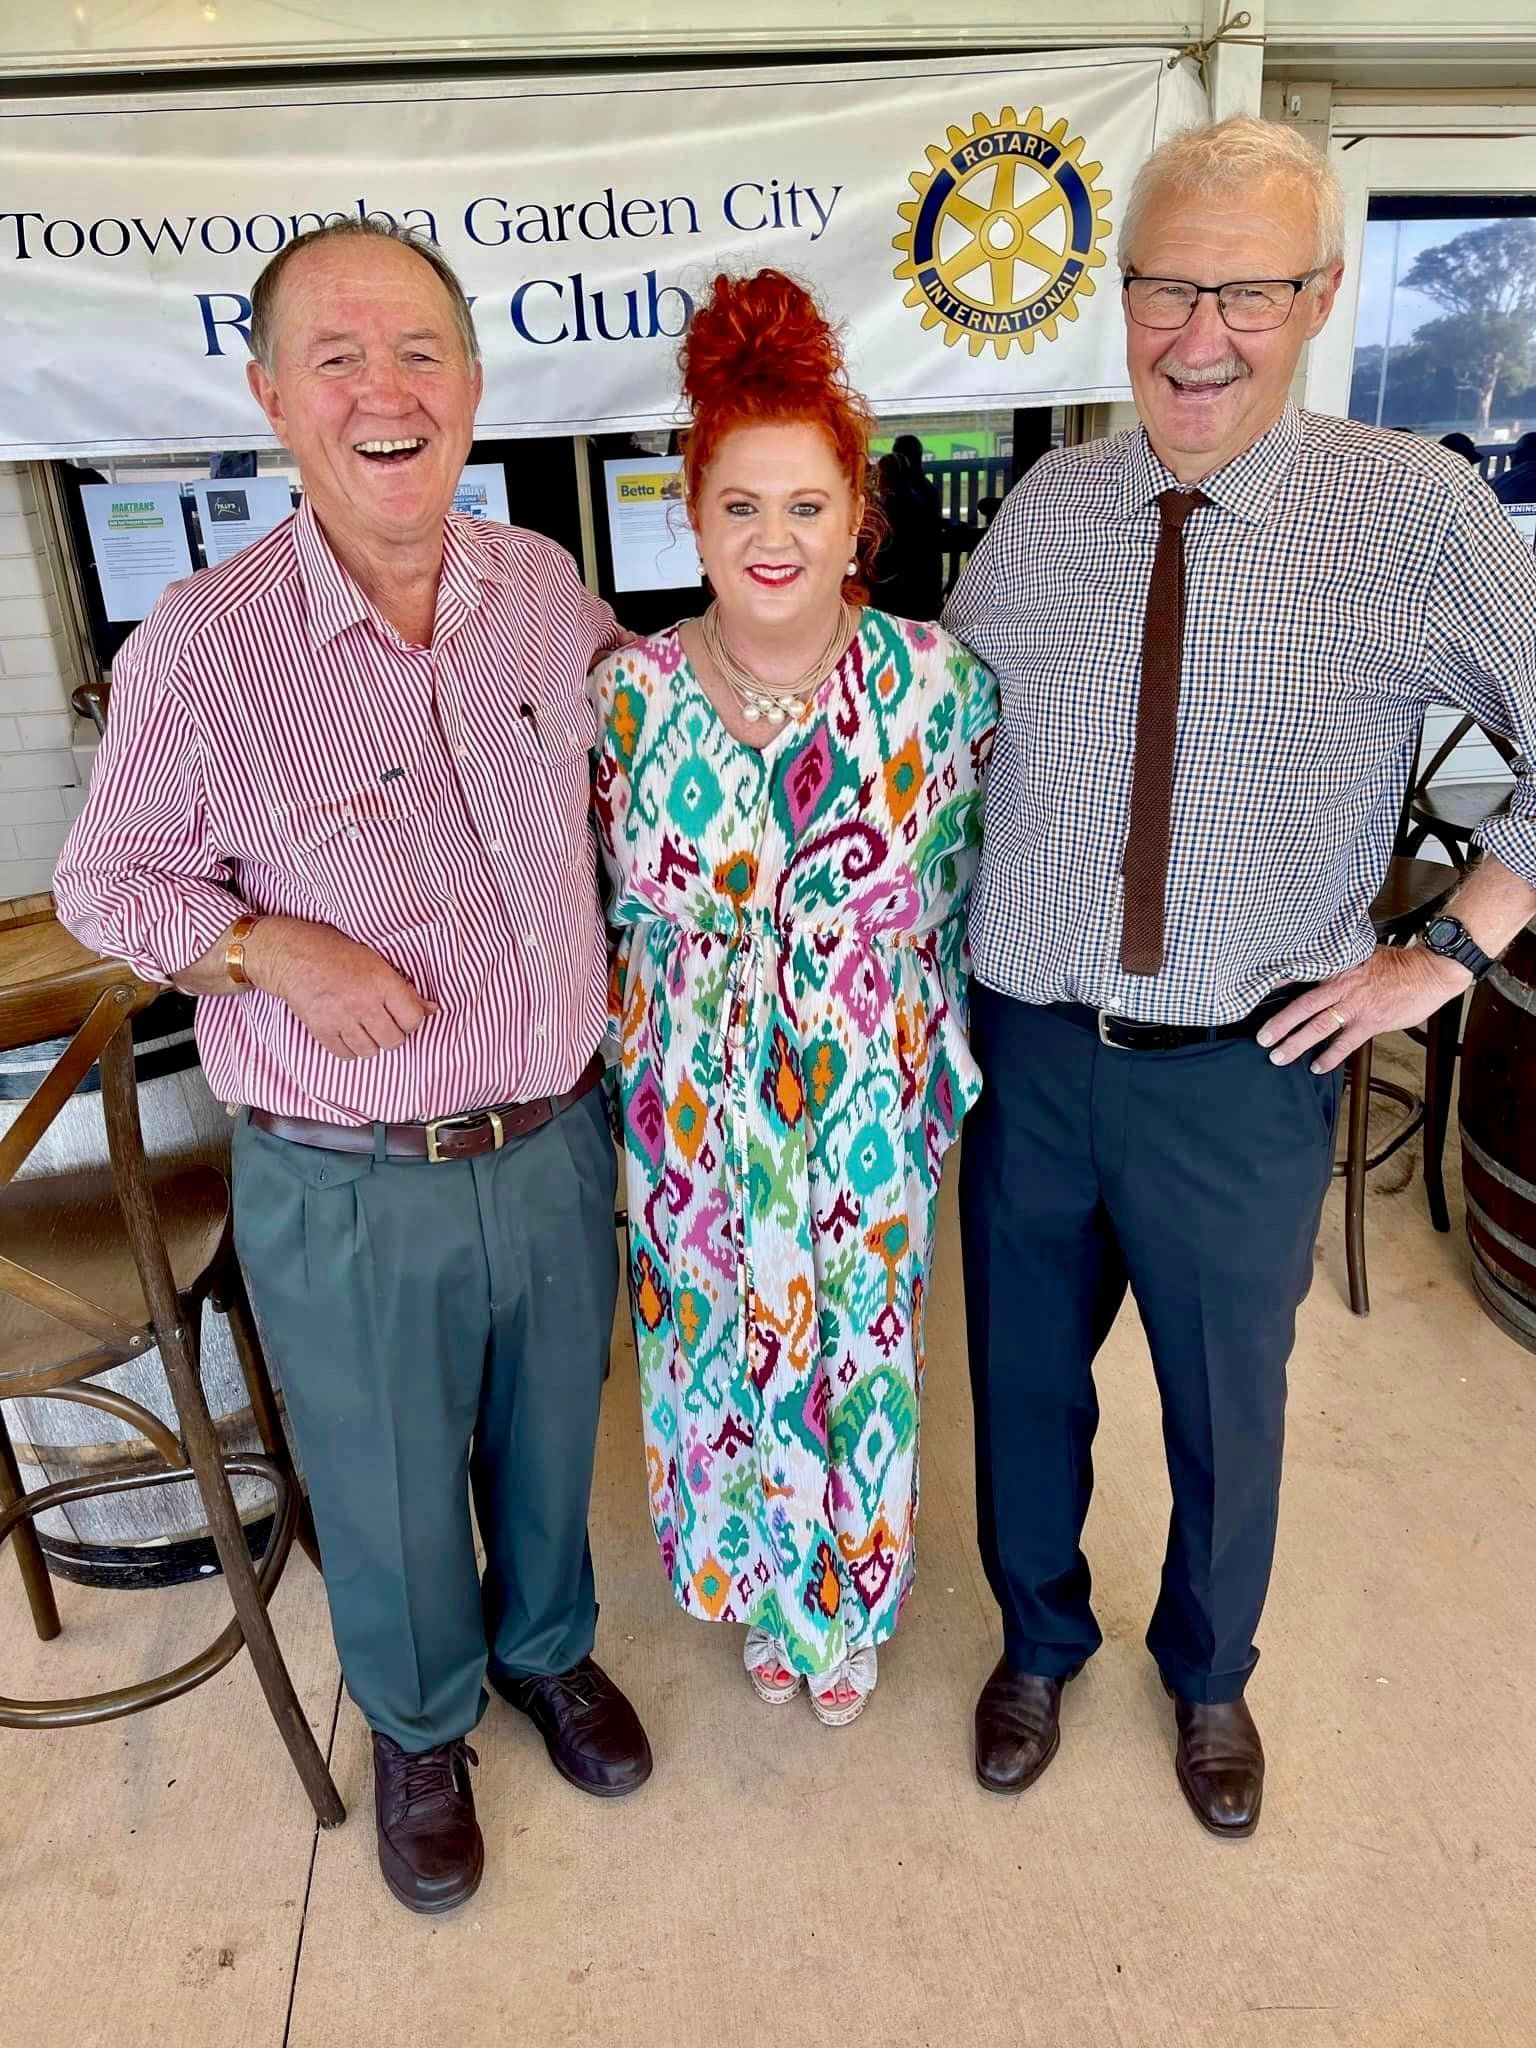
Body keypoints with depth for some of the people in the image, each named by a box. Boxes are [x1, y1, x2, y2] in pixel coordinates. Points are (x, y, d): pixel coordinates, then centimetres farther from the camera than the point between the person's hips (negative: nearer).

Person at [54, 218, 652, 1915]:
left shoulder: (548, 587, -3)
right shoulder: (197, 650, -15)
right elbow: (106, 885, -3)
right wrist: (272, 950, -19)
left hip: (556, 1144, 4)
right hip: (344, 1191, -3)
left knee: (552, 1443, 26)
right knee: (388, 1493, 20)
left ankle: (549, 1648, 57)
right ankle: (418, 1725, 52)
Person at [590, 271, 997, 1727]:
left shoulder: (937, 686, -12)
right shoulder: (626, 695, -11)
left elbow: (958, 893, 1)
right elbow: (615, 906, 2)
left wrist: (944, 1061, 5)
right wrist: (642, 1056, 6)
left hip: (868, 1111, 0)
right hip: (693, 1111, 1)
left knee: (857, 1359, 19)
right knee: (717, 1352, 19)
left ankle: (847, 1609, 50)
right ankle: (759, 1592, 51)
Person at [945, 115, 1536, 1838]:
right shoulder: (1045, 507, 0)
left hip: (1246, 1071, -2)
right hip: (1027, 1050, 2)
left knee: (1228, 1407, 19)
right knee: (1025, 1382, 19)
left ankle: (1208, 1675, 51)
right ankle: (1037, 1644, 50)